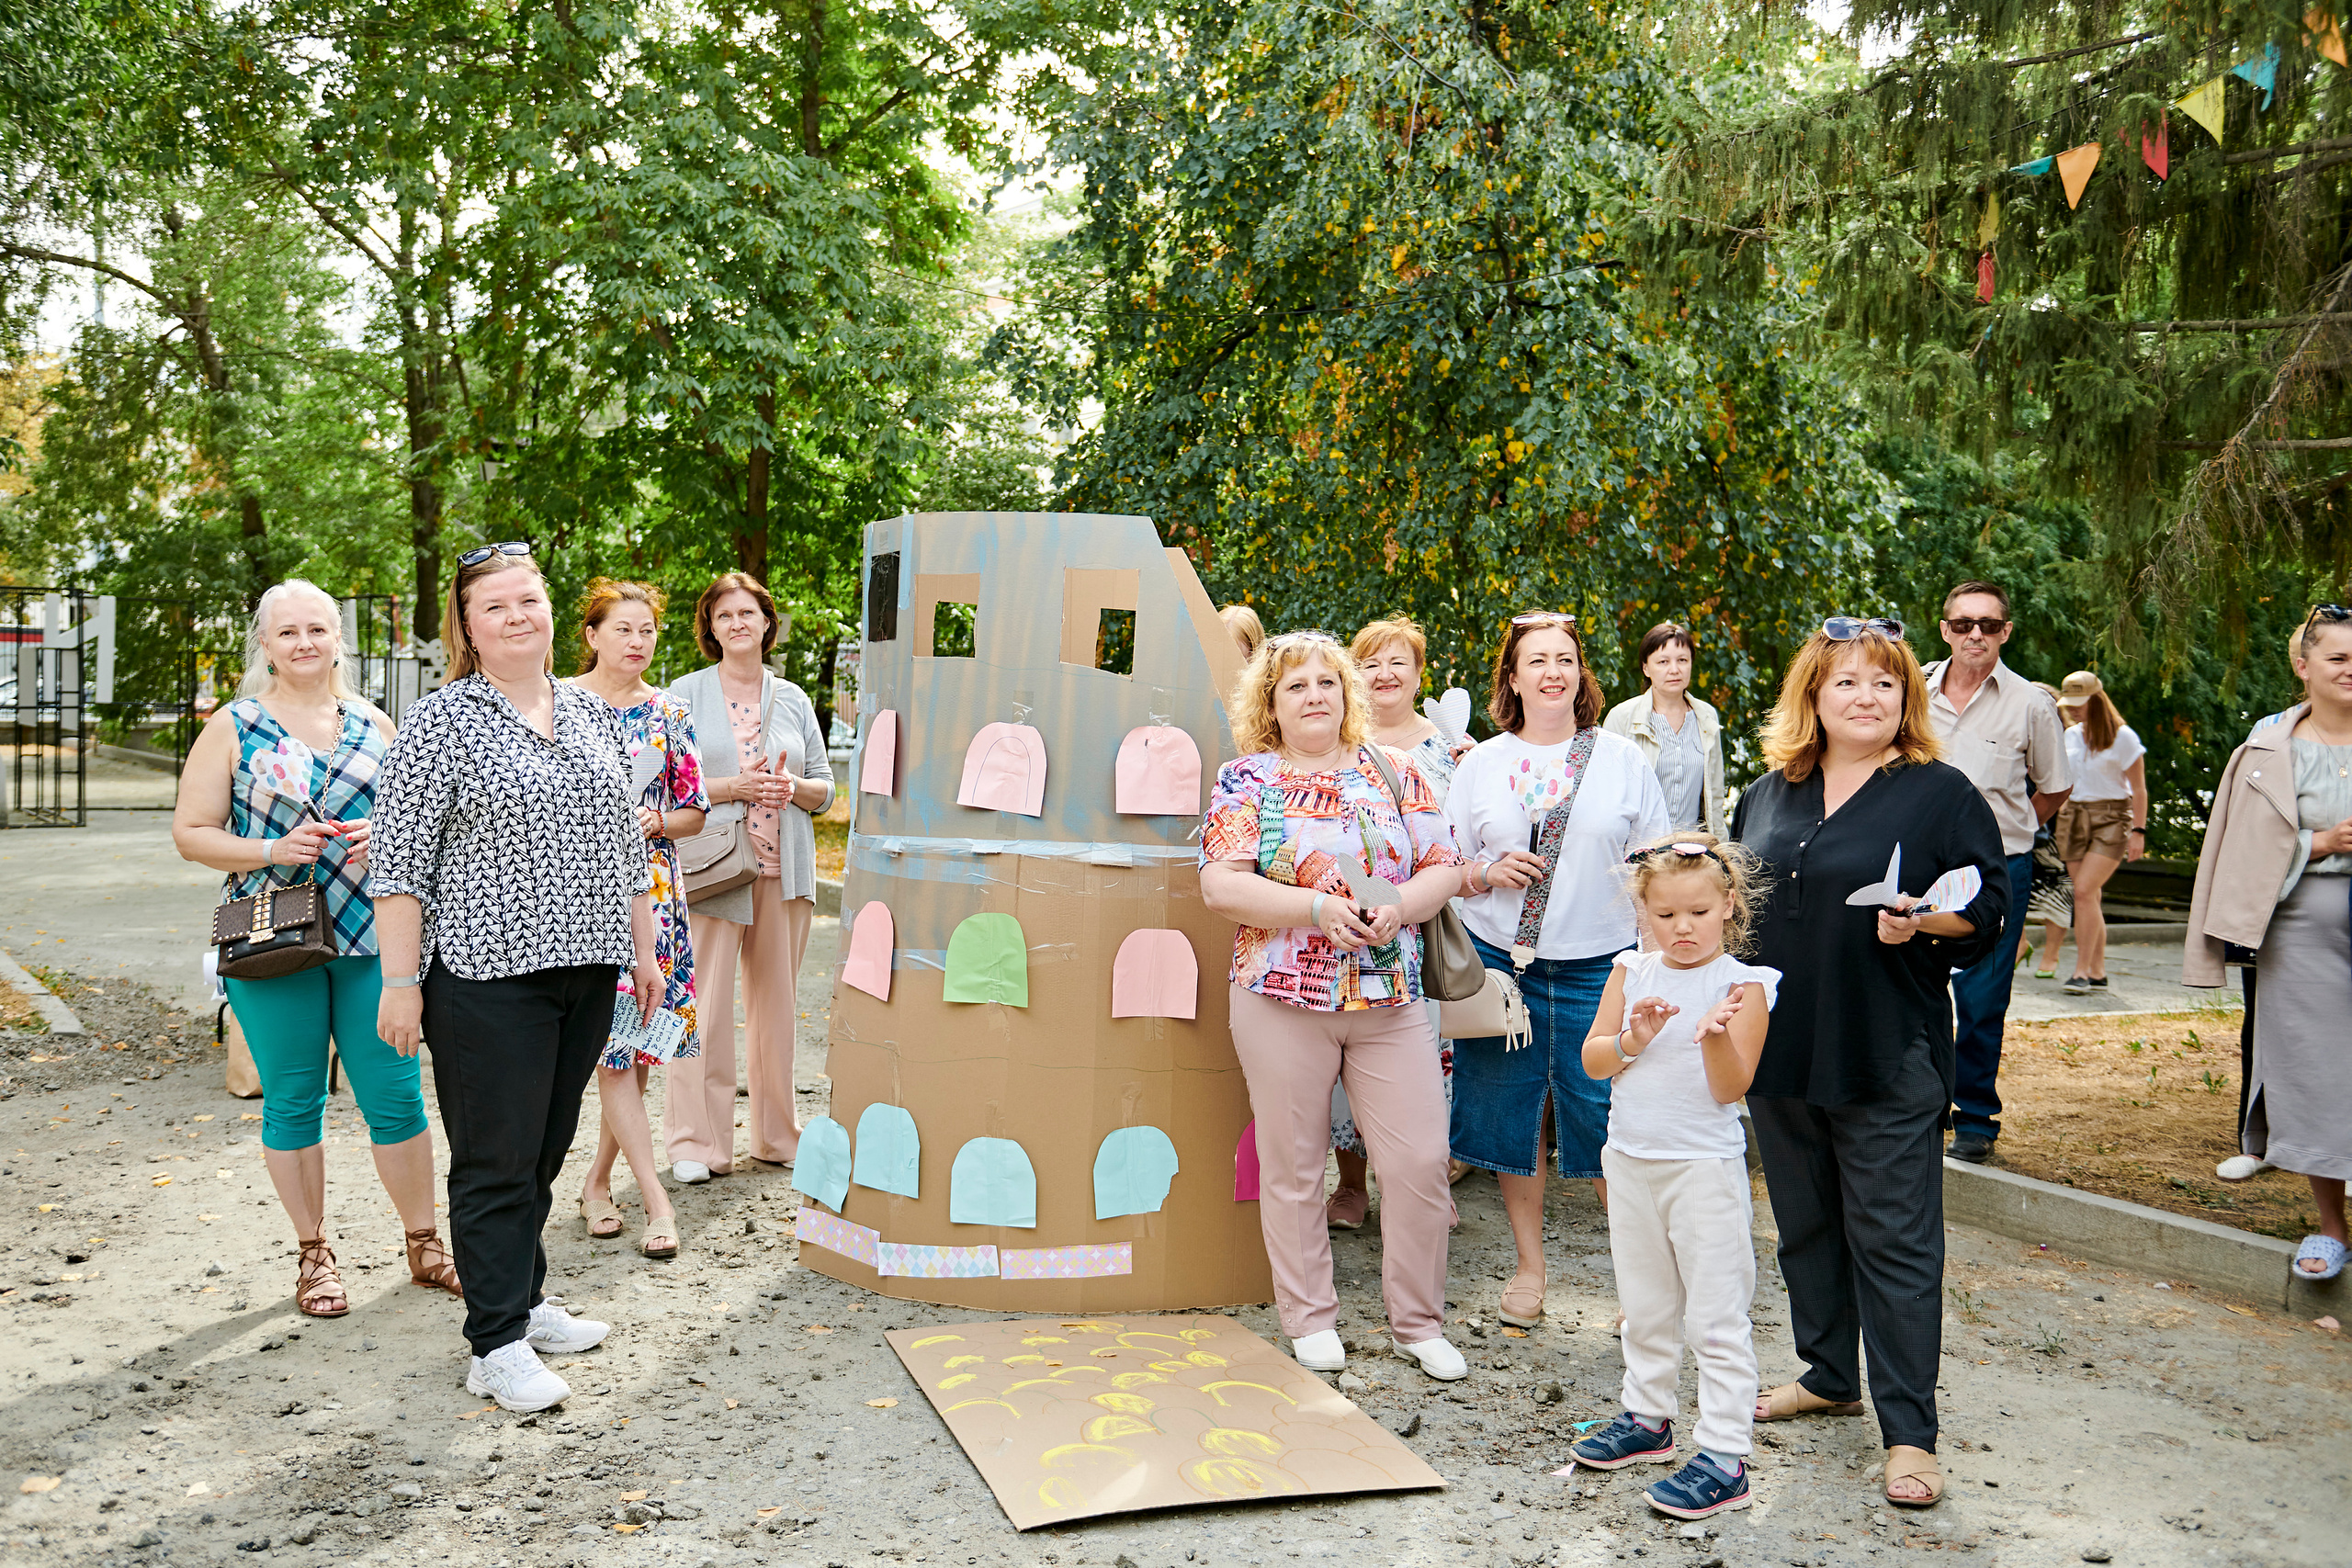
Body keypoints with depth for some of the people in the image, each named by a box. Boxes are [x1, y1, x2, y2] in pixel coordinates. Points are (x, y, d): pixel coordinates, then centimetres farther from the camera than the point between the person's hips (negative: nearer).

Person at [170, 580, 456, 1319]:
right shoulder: (233, 729, 2)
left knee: (396, 1096, 3)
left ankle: (425, 1243, 19)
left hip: (371, 938, 2)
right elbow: (190, 834, 1)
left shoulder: (373, 725, 10)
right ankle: (313, 1255, 23)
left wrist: (387, 834, -7)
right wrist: (273, 849, -15)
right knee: (293, 1103, 8)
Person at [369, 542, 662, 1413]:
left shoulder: (594, 714, 12)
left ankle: (523, 1298, 30)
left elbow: (625, 843, 19)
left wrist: (643, 948, 16)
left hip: (586, 972, 6)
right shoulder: (441, 722, -6)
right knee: (496, 1161, -1)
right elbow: (397, 863, -9)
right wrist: (401, 983, -13)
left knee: (545, 1148, 15)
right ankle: (498, 1346, 7)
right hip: (488, 975, -6)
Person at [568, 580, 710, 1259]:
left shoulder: (668, 713, 9)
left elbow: (694, 812, 10)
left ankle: (598, 1177, 23)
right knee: (611, 1037, -8)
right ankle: (655, 1196, -6)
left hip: (651, 886, 4)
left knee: (638, 1040, 6)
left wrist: (654, 823, -9)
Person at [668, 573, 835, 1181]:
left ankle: (777, 1135, 19)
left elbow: (826, 786, 15)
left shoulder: (794, 700, 14)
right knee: (704, 1006, -5)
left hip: (785, 869, 4)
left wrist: (793, 787, -6)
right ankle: (694, 1142, 4)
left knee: (777, 1002, 8)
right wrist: (736, 786, -15)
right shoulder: (686, 696, 3)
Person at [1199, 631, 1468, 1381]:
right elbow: (1220, 886, -9)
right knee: (1293, 1166, 7)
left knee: (1421, 1160, 1)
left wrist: (1398, 907, -13)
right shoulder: (1246, 780, 1)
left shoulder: (1393, 771, 9)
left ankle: (1419, 1321, 18)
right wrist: (1316, 906, -18)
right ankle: (1309, 1318, 23)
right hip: (1281, 999, -2)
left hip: (1390, 999, 2)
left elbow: (1443, 867, 7)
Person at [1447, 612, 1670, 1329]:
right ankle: (1529, 1268, 23)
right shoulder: (1480, 764, 7)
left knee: (1613, 1123, -2)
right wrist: (1488, 873, -11)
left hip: (1600, 967, -2)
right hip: (1502, 964, 2)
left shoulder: (1624, 759, 4)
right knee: (1511, 1118, 8)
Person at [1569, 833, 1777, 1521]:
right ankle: (1648, 1416, 36)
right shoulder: (1632, 974, 3)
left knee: (1716, 1316, -2)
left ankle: (1724, 1454, 4)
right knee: (1644, 1305, 20)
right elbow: (1592, 1060, 0)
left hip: (1705, 1167, -6)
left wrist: (1718, 1037, -33)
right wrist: (1633, 1039, -19)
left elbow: (1730, 1089, -14)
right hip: (1631, 1160, 6)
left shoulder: (1742, 985, -10)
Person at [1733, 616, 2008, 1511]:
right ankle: (1828, 1378, 33)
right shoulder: (1767, 797, 11)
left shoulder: (1942, 794, -3)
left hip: (1887, 1060, -5)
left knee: (1893, 1238, -2)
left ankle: (1909, 1430, 7)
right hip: (1778, 1052, 6)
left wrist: (1922, 923, -23)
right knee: (1805, 1225, 16)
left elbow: (1989, 909, -6)